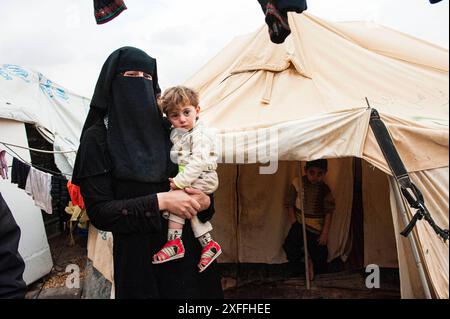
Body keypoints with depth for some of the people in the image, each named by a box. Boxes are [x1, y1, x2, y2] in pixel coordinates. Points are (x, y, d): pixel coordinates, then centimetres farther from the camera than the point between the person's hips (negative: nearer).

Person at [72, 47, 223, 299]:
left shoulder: (168, 129, 5)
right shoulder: (98, 138, -6)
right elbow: (99, 212, -12)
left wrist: (204, 201, -11)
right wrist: (159, 202, -20)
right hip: (140, 256, -4)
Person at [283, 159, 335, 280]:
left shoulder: (325, 190, -10)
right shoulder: (297, 183, -11)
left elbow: (329, 212, -4)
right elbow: (290, 203, -1)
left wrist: (325, 233, -5)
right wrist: (294, 222, -5)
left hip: (317, 227, 0)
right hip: (300, 224, 0)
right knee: (290, 246, -17)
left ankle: (311, 263, 41)